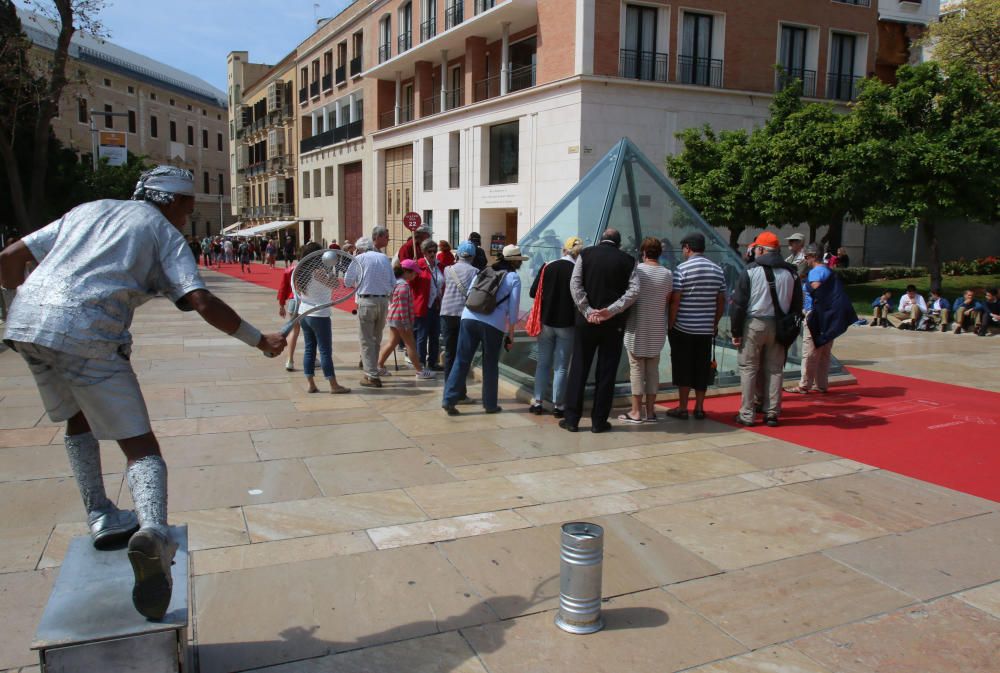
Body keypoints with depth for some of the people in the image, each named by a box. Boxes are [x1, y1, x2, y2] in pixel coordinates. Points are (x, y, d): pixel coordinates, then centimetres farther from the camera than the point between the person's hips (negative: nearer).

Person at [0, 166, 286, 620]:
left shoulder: (89, 210, 26)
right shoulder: (165, 233, 10)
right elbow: (201, 301, -5)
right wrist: (258, 339, 4)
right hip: (88, 335, -6)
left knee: (78, 417, 29)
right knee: (141, 446, -2)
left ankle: (101, 517, 26)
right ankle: (152, 530, -29)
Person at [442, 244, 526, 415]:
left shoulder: (483, 272, 21)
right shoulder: (514, 278, 9)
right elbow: (513, 308, 6)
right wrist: (511, 334, 11)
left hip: (469, 318, 4)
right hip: (493, 324, -3)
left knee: (461, 360, 5)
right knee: (490, 365, 10)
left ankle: (449, 400, 2)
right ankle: (490, 404, 18)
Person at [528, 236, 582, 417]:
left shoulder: (547, 267, -3)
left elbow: (533, 292, 0)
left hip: (546, 322, 2)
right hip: (567, 324, -2)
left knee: (543, 363, 13)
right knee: (561, 367, 6)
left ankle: (537, 402, 14)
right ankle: (558, 405, 9)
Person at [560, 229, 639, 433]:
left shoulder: (585, 254, 3)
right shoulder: (628, 260, 3)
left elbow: (575, 284, -7)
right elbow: (634, 290, -9)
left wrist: (587, 311, -10)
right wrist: (611, 311, -14)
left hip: (586, 321, 0)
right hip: (614, 324, 0)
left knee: (578, 369, 7)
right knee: (606, 372, 6)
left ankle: (572, 419, 10)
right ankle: (599, 421, 10)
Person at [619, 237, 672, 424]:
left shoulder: (636, 270, -7)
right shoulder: (667, 274, 2)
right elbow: (668, 303, 5)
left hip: (637, 327, -3)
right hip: (657, 329, 3)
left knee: (636, 369, 2)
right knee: (653, 369, 9)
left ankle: (636, 412, 5)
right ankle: (650, 411, 13)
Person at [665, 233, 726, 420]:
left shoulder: (682, 268, -9)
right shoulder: (717, 270, 7)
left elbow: (675, 300, -12)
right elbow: (721, 301, 9)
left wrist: (670, 324, -4)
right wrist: (715, 323, 17)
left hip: (683, 327, -4)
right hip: (706, 328, 4)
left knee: (683, 368, 3)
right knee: (702, 368, 10)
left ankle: (682, 408, 7)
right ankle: (699, 408, 15)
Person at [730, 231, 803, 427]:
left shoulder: (750, 271, -6)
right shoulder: (791, 272, 7)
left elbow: (739, 304, -7)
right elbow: (797, 304, 11)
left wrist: (736, 332, -2)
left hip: (754, 324, -3)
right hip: (779, 327, 4)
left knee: (748, 368, 4)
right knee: (775, 370, 10)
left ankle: (747, 414, 5)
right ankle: (772, 413, 14)